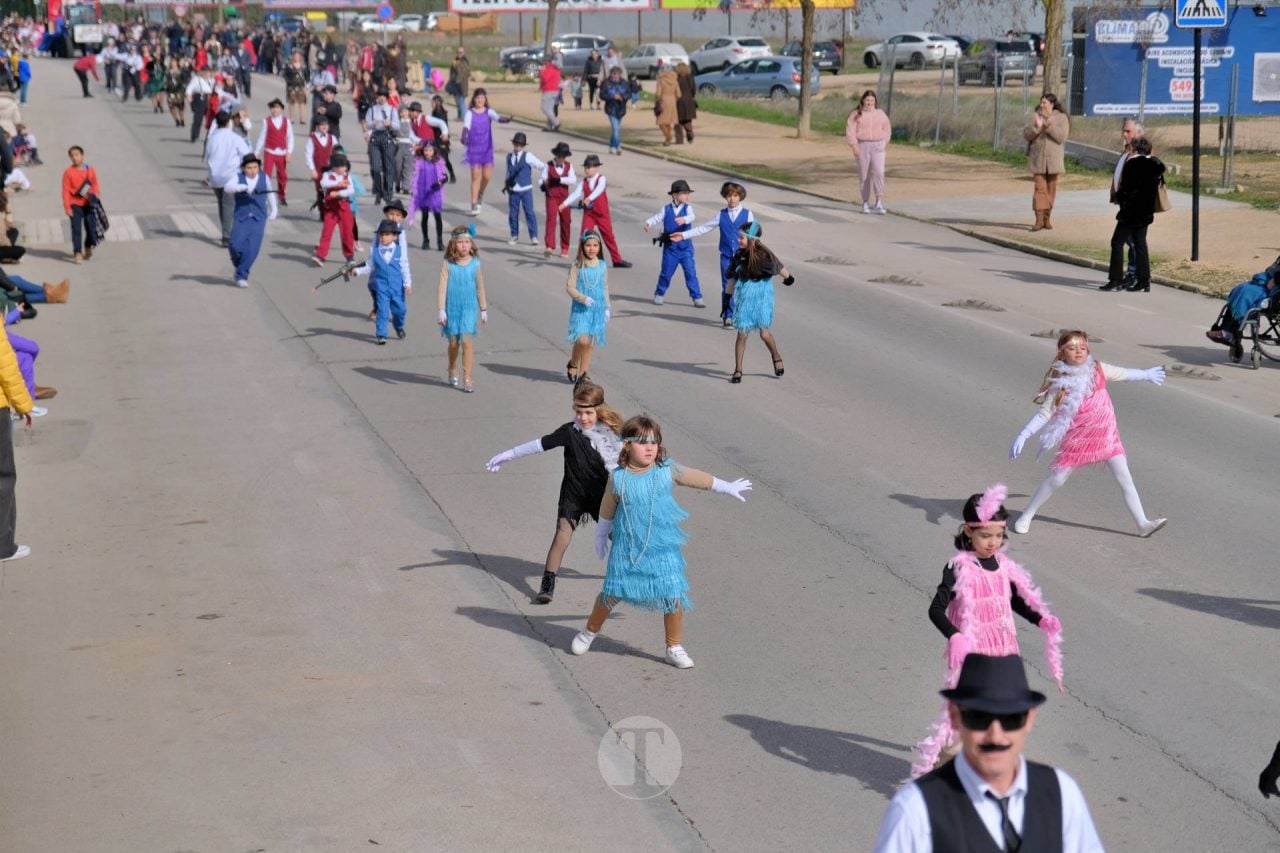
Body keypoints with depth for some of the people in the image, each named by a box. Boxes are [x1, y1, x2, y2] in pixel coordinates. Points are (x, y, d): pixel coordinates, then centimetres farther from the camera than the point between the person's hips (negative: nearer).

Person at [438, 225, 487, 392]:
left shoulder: (475, 264, -1)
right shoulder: (448, 265, -6)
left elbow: (480, 288, 8)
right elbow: (442, 287, -7)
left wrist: (484, 310, 13)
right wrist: (442, 310, -11)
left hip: (469, 308, 0)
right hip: (452, 308, 0)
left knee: (466, 341, -11)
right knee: (453, 342, 12)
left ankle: (467, 378, -8)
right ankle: (452, 371, 38)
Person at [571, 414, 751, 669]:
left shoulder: (667, 470, -6)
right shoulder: (618, 478, -9)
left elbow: (699, 478, 8)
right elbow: (607, 509, 7)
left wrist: (728, 488, 17)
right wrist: (601, 536, 19)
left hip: (662, 549, 1)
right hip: (626, 549, -1)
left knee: (674, 596, -4)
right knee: (611, 593, 6)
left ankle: (675, 648, 13)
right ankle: (590, 632, 32)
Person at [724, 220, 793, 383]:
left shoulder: (764, 255, -12)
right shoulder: (739, 255, -4)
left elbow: (779, 267, 6)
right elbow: (732, 278, 6)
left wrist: (789, 278, 23)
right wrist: (727, 297, 6)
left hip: (762, 297, -2)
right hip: (744, 297, 2)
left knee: (764, 333, -2)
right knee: (742, 334, 0)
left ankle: (776, 357, 28)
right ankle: (738, 370, 9)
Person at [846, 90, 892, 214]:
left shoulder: (881, 114, 8)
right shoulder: (856, 114, 1)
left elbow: (887, 129, 17)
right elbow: (850, 131, -5)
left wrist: (885, 143, 7)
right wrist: (854, 146, -14)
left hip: (877, 146, 1)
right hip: (862, 146, -1)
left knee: (878, 172, -15)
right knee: (864, 175, 3)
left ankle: (879, 204, -18)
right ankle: (866, 203, 15)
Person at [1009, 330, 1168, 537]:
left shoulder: (1098, 370, -3)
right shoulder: (1060, 383, -13)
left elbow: (1125, 374, 15)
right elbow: (1044, 413, -12)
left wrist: (1147, 374, 30)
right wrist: (1023, 436, -21)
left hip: (1106, 436, 3)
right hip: (1077, 439, -3)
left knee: (1125, 479, 1)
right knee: (1057, 478, 1)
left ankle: (1143, 524, 6)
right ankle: (1026, 517, 15)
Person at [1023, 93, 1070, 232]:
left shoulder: (1061, 118, -1)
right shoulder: (1035, 116, 2)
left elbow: (1061, 137, -11)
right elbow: (1026, 135, -2)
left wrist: (1049, 126, -23)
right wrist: (1037, 127, -20)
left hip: (1053, 159, 0)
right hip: (1038, 158, 0)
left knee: (1051, 189, 7)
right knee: (1040, 188, -8)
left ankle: (1046, 218, 16)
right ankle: (1039, 219, -12)